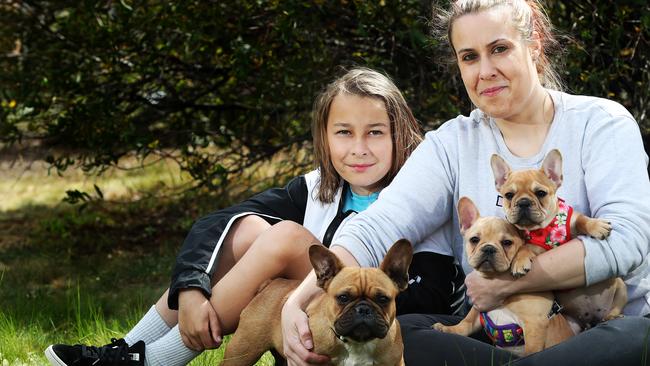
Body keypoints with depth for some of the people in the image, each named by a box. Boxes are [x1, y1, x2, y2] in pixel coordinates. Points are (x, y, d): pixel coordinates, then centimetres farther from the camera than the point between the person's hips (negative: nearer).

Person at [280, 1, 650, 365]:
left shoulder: (600, 123, 2)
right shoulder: (452, 144, 9)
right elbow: (376, 228, -6)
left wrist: (503, 282, -15)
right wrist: (299, 302, -24)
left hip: (609, 325, -3)